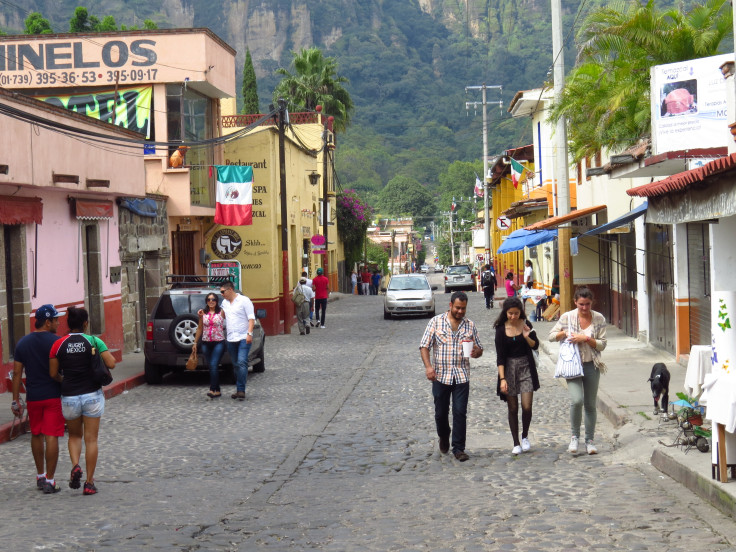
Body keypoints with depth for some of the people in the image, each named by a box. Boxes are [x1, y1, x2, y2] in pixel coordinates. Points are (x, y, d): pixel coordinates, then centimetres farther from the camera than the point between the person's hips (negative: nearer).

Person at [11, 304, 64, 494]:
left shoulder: (23, 343, 4)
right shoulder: (57, 342, -9)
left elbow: (17, 373, 4)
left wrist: (16, 400, 8)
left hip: (33, 397, 4)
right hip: (54, 396, -4)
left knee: (36, 435, 18)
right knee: (52, 437, -3)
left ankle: (40, 476, 28)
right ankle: (49, 481, -3)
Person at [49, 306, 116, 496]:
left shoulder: (59, 344, -3)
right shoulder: (94, 341, -6)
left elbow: (53, 374, 0)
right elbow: (111, 364, -13)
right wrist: (105, 354, 8)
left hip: (69, 396, 1)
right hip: (92, 395, -1)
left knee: (74, 435, 21)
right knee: (91, 439, 6)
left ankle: (75, 466, -4)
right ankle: (89, 482, 6)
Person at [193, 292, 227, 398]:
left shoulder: (221, 312, 2)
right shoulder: (203, 313, 10)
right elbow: (200, 328, 16)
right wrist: (195, 342, 15)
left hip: (219, 343, -4)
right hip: (206, 343, 4)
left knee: (213, 365, -17)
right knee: (212, 367, 6)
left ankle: (213, 390, -23)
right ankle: (217, 391, 13)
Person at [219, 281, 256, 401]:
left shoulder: (244, 301, -4)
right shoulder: (225, 303, 17)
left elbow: (251, 318, -8)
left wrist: (249, 333, -19)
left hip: (243, 338, -7)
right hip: (230, 339, 7)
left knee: (242, 363, -16)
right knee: (236, 365, 9)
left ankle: (241, 390, -19)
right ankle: (239, 390, 14)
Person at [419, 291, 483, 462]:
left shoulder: (470, 325, 8)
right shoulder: (436, 322, 1)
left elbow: (479, 350, 14)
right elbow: (424, 346, -2)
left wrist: (476, 352, -11)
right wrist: (428, 366, -17)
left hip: (462, 376, 1)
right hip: (440, 375, -1)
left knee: (460, 412, -5)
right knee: (441, 412, 9)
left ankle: (459, 448, 4)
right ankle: (443, 437, 37)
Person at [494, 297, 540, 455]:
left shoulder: (526, 324, -1)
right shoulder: (501, 329, -5)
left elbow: (535, 346, 5)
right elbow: (500, 356, -6)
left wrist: (527, 337, -15)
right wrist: (502, 378, -13)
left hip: (526, 367, 1)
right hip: (509, 368, -1)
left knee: (527, 406, -8)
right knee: (513, 408, 3)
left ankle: (525, 437, 16)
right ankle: (516, 443, 13)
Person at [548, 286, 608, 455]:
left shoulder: (599, 319, 0)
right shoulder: (567, 317, -2)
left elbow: (602, 344, 0)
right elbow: (551, 336, 5)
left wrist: (586, 339, -16)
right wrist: (565, 333, -14)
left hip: (592, 365, 2)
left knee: (590, 404, 7)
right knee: (577, 400, -19)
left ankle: (589, 441, 17)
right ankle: (574, 436, 0)